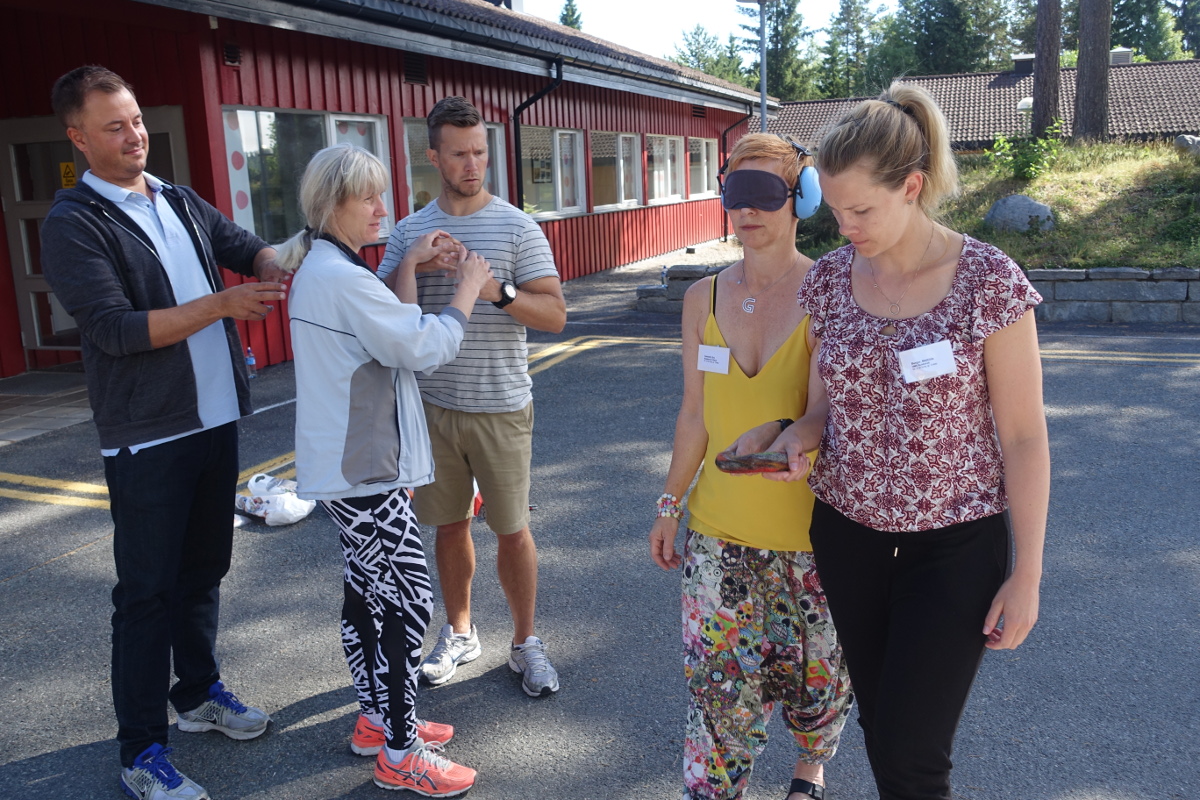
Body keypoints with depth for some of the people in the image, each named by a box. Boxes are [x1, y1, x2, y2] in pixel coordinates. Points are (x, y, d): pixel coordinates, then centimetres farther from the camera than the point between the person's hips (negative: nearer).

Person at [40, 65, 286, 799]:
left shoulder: (182, 203, 11)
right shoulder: (74, 224, -9)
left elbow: (246, 245, 9)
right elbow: (115, 328, -18)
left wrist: (274, 270, -13)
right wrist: (220, 305, -20)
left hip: (216, 421, 6)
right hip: (148, 437, -6)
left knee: (203, 572, 18)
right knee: (148, 590, 2)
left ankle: (198, 692, 36)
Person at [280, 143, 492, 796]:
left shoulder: (322, 269, 11)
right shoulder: (341, 278, -21)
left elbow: (394, 330, 15)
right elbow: (425, 348, -18)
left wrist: (410, 264, 7)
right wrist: (466, 289, -5)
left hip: (347, 466, 11)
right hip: (363, 473, -11)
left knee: (367, 593, 19)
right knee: (408, 603, -2)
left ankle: (376, 720, 33)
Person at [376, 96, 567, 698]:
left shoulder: (516, 227, -3)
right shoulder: (410, 231, 7)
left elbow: (555, 314, -9)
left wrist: (497, 290, -26)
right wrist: (414, 266, -15)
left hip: (500, 406, -3)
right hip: (433, 404, 3)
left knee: (511, 529, 6)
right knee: (450, 524, 14)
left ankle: (525, 642, 24)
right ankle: (459, 633, 34)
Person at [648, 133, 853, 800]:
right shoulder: (704, 298, 1)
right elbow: (695, 413, 8)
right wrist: (670, 503, 11)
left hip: (811, 526, -2)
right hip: (719, 525, 2)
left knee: (815, 674, 16)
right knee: (718, 680, 6)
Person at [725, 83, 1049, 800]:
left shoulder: (989, 281, -14)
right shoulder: (829, 279, -1)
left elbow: (1024, 437, -9)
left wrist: (1027, 575, -8)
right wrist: (804, 435, -11)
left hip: (954, 546, -4)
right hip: (849, 534, 4)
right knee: (881, 728, 16)